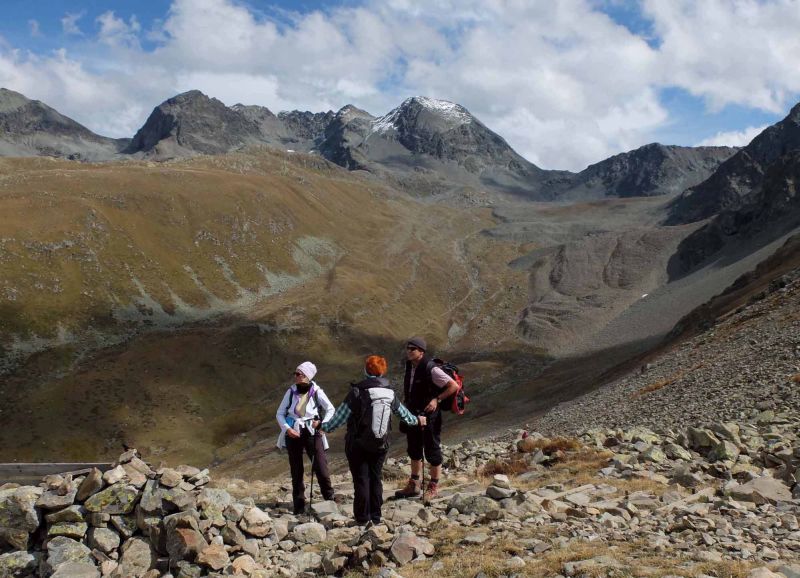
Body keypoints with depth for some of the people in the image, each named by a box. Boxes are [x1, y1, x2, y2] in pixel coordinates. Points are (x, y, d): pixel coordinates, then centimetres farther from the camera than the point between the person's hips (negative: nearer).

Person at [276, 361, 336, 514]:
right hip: (293, 434, 2)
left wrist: (322, 423, -10)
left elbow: (330, 409, 6)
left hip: (312, 433, -2)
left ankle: (330, 500, 6)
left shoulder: (316, 392, -7)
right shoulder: (291, 391, -2)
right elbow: (280, 413, 4)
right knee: (296, 472, 7)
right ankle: (299, 506, 15)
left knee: (321, 469, -9)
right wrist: (287, 428, -11)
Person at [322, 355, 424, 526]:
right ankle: (376, 517, 19)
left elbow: (340, 416, -10)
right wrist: (417, 421, 35)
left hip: (358, 444, -4)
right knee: (375, 478, 14)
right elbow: (403, 413, 15)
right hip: (380, 445, 4)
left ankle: (362, 518, 7)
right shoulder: (390, 393, 0)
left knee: (361, 480, 4)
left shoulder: (357, 392, -14)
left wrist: (324, 427, 6)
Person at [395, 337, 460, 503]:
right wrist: (405, 398, 8)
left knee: (432, 452, 5)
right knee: (414, 451, 18)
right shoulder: (409, 366, 2)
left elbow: (454, 386, -20)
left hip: (429, 415, -8)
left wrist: (437, 399, -21)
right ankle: (414, 485, 32)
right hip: (412, 414, 8)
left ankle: (433, 487, 18)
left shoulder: (431, 369, -22)